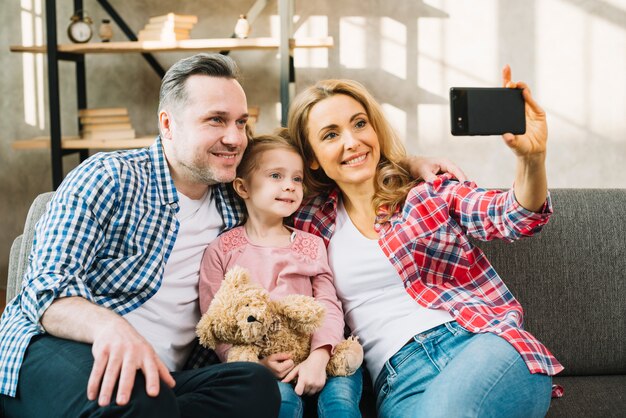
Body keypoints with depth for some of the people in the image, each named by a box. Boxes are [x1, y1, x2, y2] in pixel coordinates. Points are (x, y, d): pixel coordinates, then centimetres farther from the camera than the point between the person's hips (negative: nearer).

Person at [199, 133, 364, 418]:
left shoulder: (311, 244, 16)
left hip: (311, 357, 2)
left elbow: (328, 304, 3)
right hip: (254, 359, -1)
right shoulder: (221, 250, 7)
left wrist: (319, 356, -16)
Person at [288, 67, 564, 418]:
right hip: (399, 380, 1)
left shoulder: (431, 191, 11)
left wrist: (532, 156, -22)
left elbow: (517, 217, -3)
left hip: (482, 340, 0)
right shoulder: (313, 223, 16)